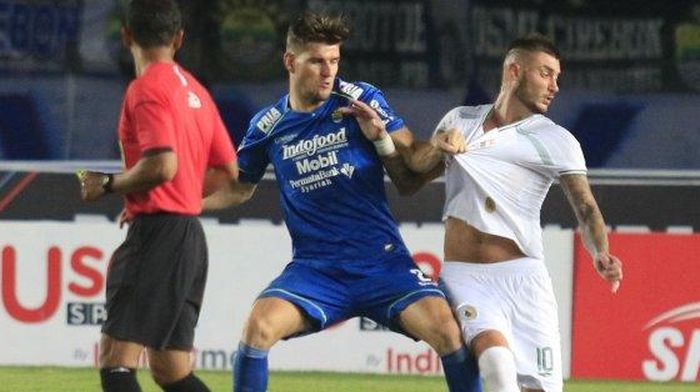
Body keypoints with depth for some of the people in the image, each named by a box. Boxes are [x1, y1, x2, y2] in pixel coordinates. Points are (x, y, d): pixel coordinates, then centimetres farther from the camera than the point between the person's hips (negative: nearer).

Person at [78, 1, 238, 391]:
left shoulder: (146, 88, -10)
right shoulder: (195, 90, 16)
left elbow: (162, 166, -22)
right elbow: (227, 170, 21)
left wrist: (108, 185, -7)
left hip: (158, 232, -9)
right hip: (191, 237, 9)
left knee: (116, 359, -13)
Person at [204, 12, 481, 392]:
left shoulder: (362, 100, -1)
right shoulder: (268, 126, 5)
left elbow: (412, 164, -1)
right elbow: (240, 188, 21)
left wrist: (381, 137, -21)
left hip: (383, 261, -1)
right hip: (315, 270, 1)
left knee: (448, 330, -22)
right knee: (258, 325, -24)